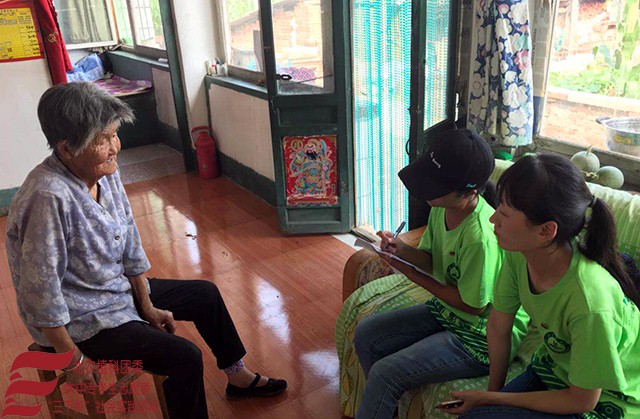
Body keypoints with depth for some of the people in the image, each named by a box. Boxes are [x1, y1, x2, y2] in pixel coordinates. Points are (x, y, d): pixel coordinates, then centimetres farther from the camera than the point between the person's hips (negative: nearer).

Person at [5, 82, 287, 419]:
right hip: (80, 319, -9)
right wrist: (73, 361, -20)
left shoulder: (106, 173, -7)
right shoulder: (49, 198, -32)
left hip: (118, 289, 9)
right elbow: (41, 292, -28)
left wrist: (148, 307, 5)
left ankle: (238, 377, 33)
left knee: (205, 294, 14)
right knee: (185, 357, -20)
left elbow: (130, 245, 2)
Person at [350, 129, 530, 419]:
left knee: (384, 373, -15)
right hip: (446, 312, 9)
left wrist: (412, 274, -17)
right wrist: (401, 249, -17)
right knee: (365, 334, 7)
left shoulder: (480, 236, -32)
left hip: (481, 338, -8)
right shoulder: (442, 206, -8)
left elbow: (474, 305, -22)